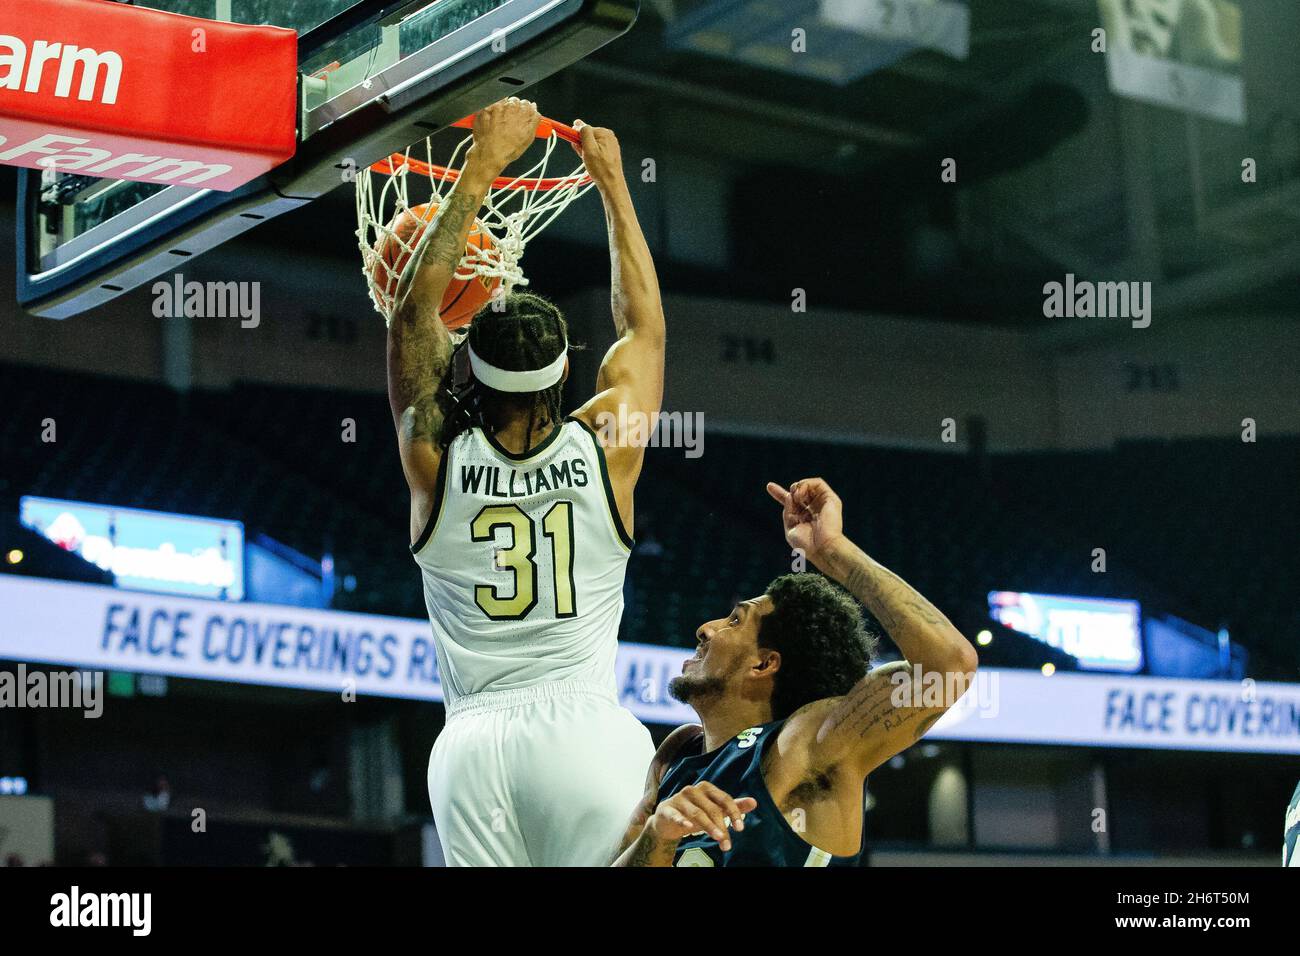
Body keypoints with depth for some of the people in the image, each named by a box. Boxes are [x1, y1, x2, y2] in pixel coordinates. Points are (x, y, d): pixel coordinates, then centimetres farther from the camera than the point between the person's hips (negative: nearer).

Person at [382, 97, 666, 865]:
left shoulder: (436, 459, 3)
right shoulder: (608, 447, 2)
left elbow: (418, 307, 14)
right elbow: (645, 322, 19)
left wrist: (481, 168, 18)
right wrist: (612, 181, 28)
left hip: (475, 739, 1)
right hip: (589, 729, -1)